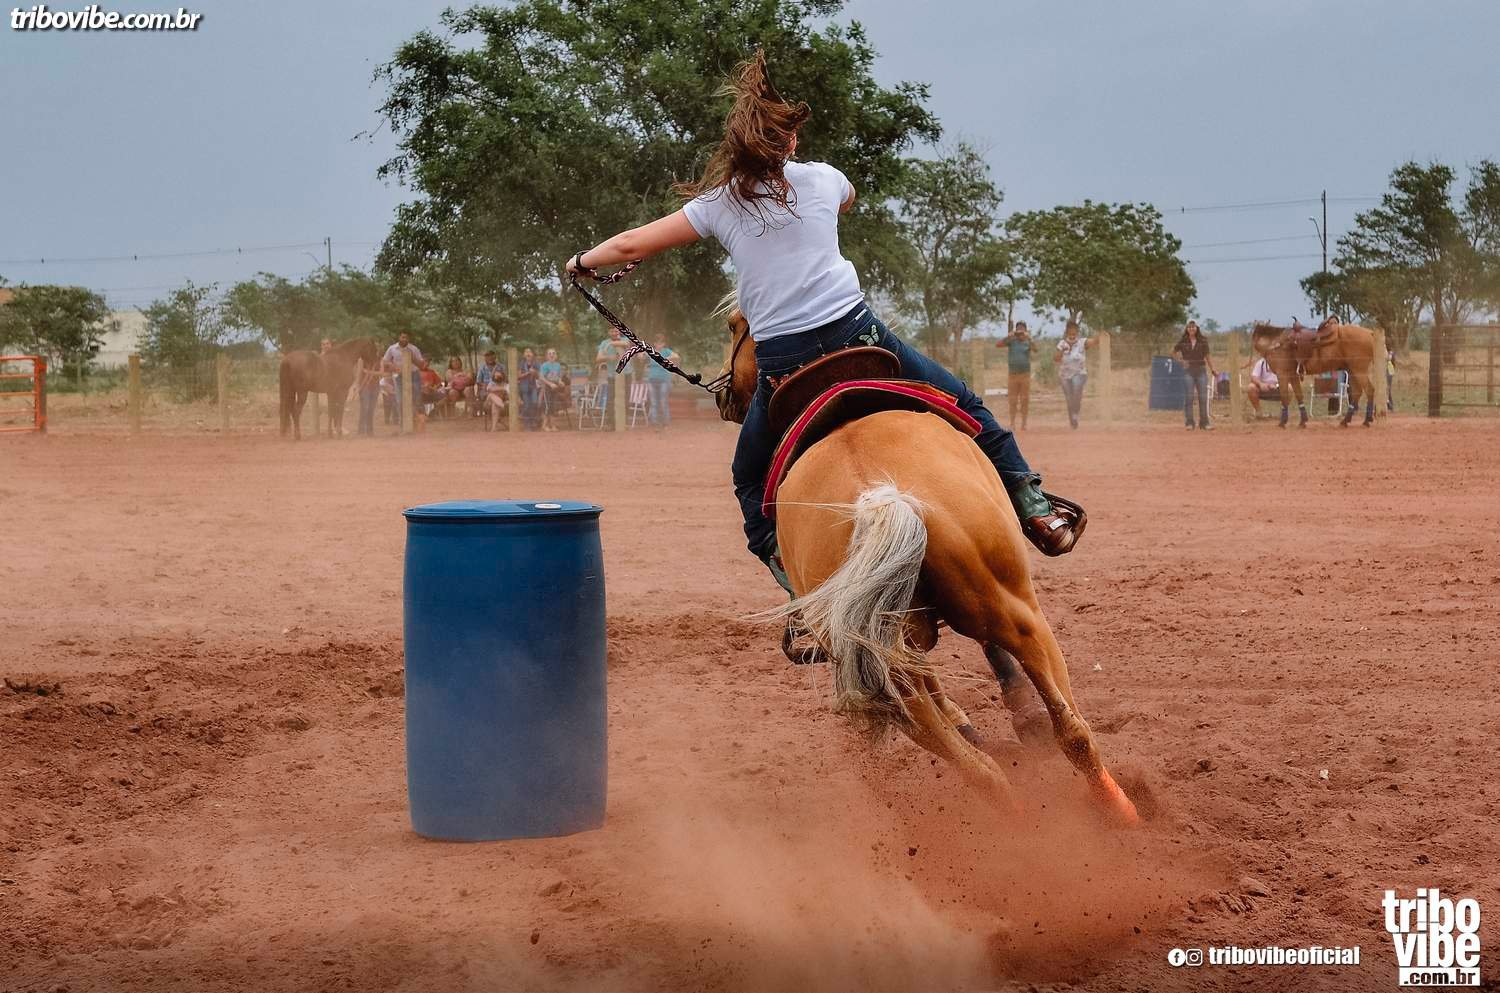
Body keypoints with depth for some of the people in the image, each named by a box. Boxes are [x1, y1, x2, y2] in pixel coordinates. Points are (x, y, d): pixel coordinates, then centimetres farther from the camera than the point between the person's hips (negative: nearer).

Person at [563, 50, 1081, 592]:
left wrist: (583, 260, 31)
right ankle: (1031, 503, 11)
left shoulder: (717, 205, 8)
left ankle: (782, 559, 5)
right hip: (855, 332, 0)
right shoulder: (823, 179, 10)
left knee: (751, 480, 22)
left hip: (781, 360, 0)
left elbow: (630, 245, 12)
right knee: (964, 405, 16)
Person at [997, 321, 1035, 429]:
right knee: (1013, 401, 3)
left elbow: (1035, 349, -19)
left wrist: (1029, 338, -31)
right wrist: (1008, 337, -21)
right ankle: (1012, 423, 8)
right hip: (1013, 375, 0)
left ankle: (1023, 423, 7)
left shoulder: (1028, 342, 0)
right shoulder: (1011, 341, 1)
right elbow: (997, 345, -10)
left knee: (1025, 400, 2)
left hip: (1025, 375, 0)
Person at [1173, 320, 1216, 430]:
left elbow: (1207, 356, 8)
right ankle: (1190, 423, 2)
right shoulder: (1182, 341, 2)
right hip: (1188, 371, -1)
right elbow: (1173, 351, 14)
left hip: (1201, 371, 1)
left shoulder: (1203, 341, 4)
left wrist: (1213, 370, 2)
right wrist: (1181, 359, 0)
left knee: (1203, 397, 1)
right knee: (1188, 397, -2)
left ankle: (1204, 422, 6)